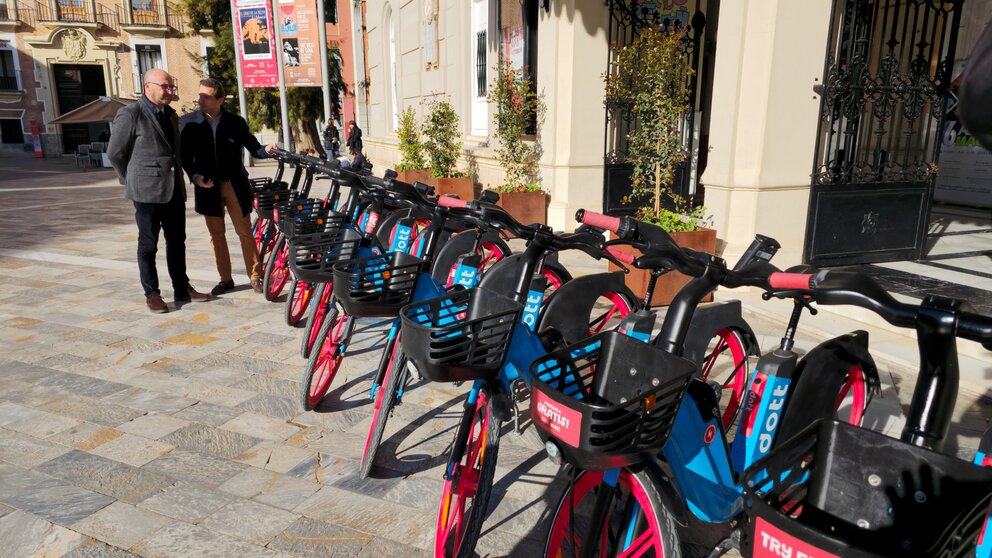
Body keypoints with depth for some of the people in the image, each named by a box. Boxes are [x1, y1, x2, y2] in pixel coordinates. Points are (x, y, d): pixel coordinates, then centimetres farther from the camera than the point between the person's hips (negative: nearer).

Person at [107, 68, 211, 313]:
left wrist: (178, 180, 16)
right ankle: (152, 294, 11)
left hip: (174, 189, 7)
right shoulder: (130, 114, -8)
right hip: (147, 191, -6)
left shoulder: (170, 114, 14)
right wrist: (133, 182, 3)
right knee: (148, 244, 2)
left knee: (177, 241, 11)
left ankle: (182, 288, 20)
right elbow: (114, 153, -4)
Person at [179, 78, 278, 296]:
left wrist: (267, 150, -20)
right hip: (208, 187, 2)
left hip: (234, 185, -2)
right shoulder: (189, 122, 1)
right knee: (216, 234, 8)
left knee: (245, 233, 2)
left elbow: (253, 148, 1)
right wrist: (195, 176, -12)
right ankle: (225, 278, 19)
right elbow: (185, 155, 4)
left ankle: (255, 276, 12)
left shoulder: (236, 122, -2)